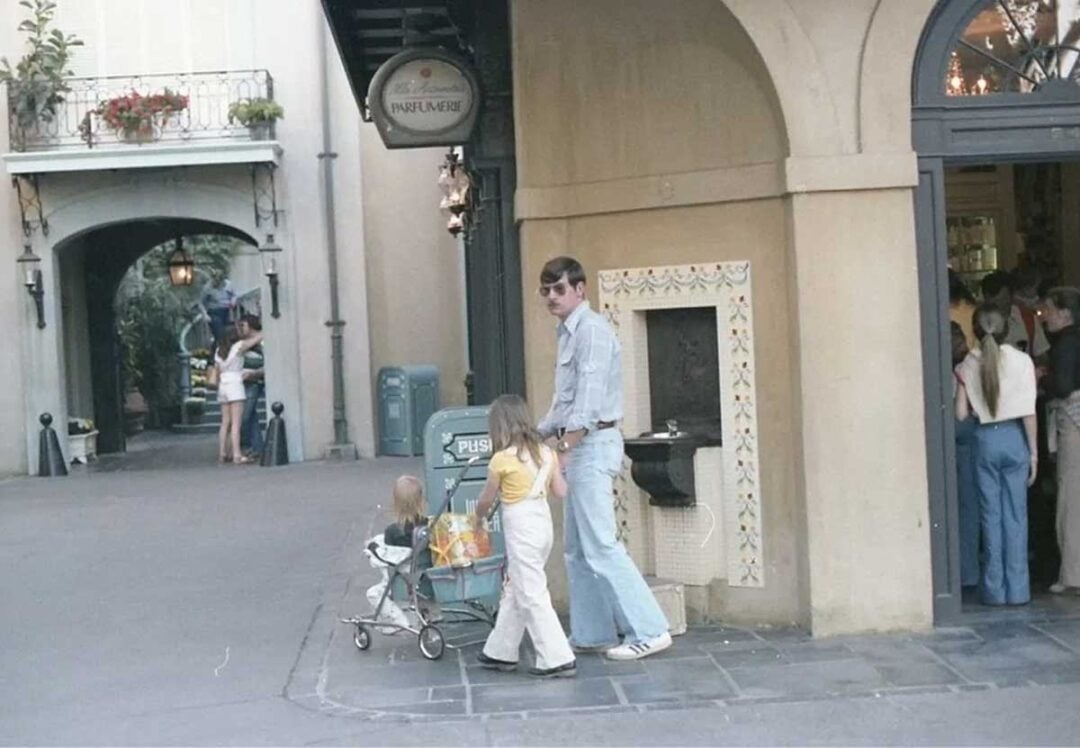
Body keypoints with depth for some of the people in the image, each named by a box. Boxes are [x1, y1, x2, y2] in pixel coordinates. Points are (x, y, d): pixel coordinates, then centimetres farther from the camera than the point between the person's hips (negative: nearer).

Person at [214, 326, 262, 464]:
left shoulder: (218, 351, 11)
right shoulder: (238, 347, -6)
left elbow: (218, 372, 14)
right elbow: (259, 337, -4)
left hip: (223, 386, 7)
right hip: (235, 385, -6)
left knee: (225, 422, 10)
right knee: (236, 422, -11)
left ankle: (222, 454, 8)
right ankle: (237, 454, -16)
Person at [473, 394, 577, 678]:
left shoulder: (502, 459, -12)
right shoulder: (546, 453, 4)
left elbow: (486, 499, 2)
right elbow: (561, 492, 7)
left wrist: (479, 517, 23)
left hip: (521, 531, -8)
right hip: (543, 524, 8)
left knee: (532, 596, -2)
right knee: (514, 591, 18)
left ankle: (558, 659, -3)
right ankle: (501, 652, 28)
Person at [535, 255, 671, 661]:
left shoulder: (591, 330, -13)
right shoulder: (568, 333, 17)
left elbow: (589, 398, -21)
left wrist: (564, 449, -24)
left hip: (592, 443, -10)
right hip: (578, 446, 10)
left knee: (600, 545, -11)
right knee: (577, 548, 12)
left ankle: (648, 631, -7)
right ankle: (592, 633, 18)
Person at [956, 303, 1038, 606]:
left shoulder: (968, 365, -3)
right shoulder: (1021, 361, -7)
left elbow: (960, 414, -4)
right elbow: (1029, 412, -8)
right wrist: (1033, 451, 0)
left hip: (985, 439, 1)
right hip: (1014, 438, -1)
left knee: (990, 514, 8)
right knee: (1015, 514, 5)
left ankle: (995, 589, 10)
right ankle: (1017, 589, 7)